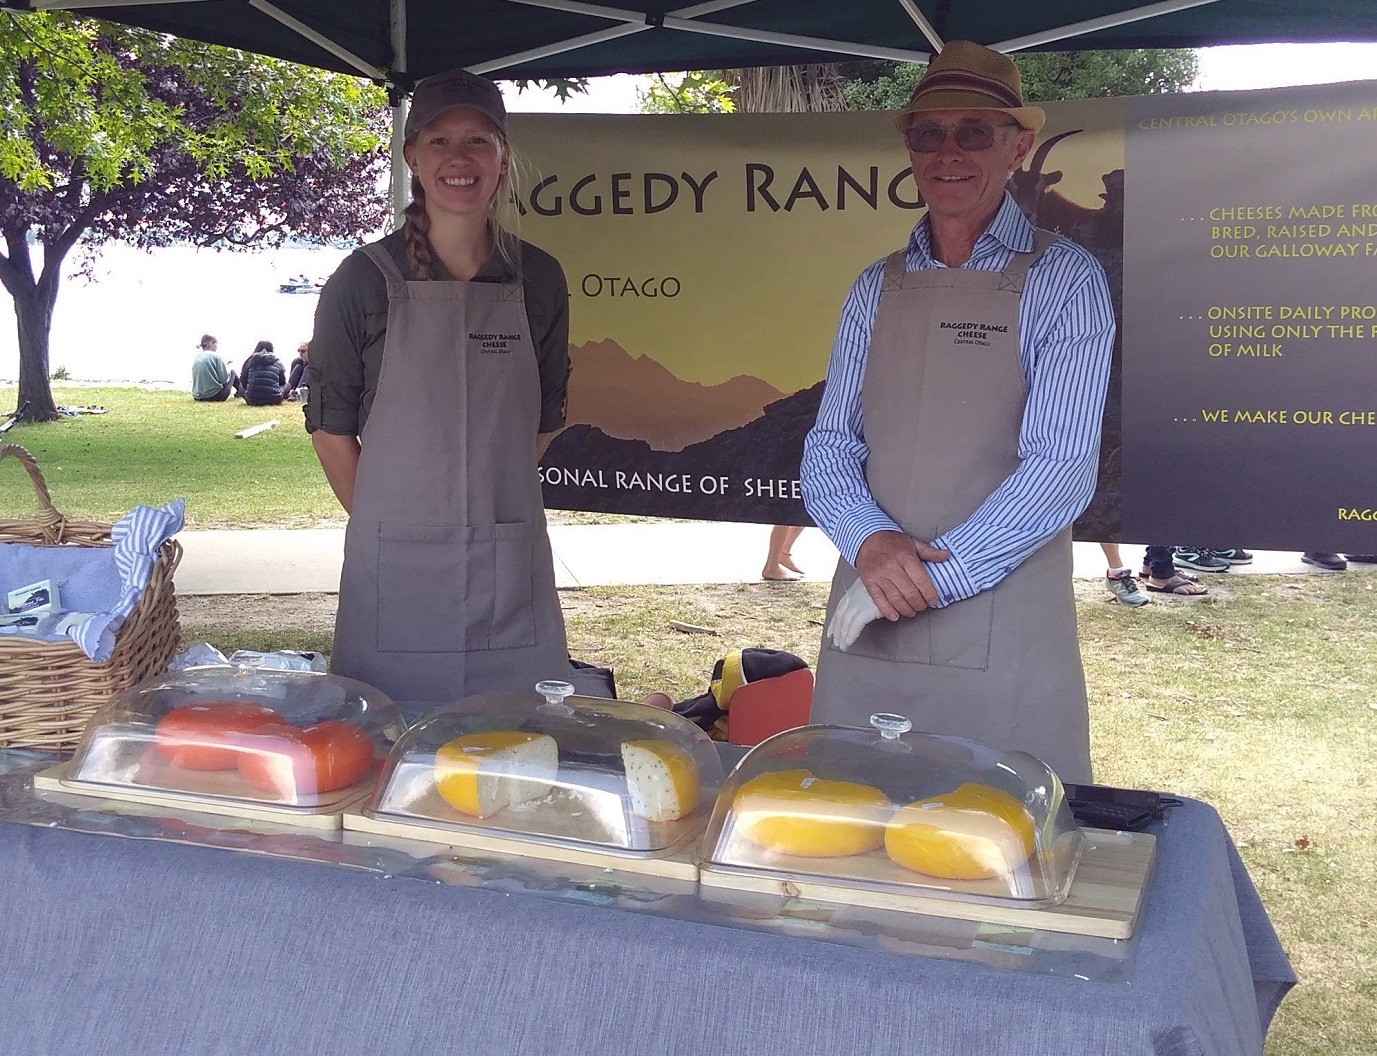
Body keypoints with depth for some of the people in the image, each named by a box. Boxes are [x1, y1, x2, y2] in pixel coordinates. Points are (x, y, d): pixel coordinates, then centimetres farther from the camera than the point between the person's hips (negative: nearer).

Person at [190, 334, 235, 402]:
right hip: (214, 396, -7)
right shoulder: (215, 356, -12)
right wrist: (228, 368, 9)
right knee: (232, 373, 19)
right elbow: (224, 379, -12)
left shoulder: (196, 359, 8)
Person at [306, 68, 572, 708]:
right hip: (394, 563, -2)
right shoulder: (365, 280, -2)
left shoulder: (537, 279, 5)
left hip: (510, 562, 2)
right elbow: (330, 426, 3)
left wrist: (484, 503, 8)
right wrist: (385, 523, 2)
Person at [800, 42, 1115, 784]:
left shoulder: (1063, 281, -3)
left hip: (1004, 628, -4)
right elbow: (829, 445, 7)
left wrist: (931, 574, -15)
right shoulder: (875, 289, 11)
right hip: (866, 623, 4)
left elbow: (1061, 467, -11)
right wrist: (869, 542, -13)